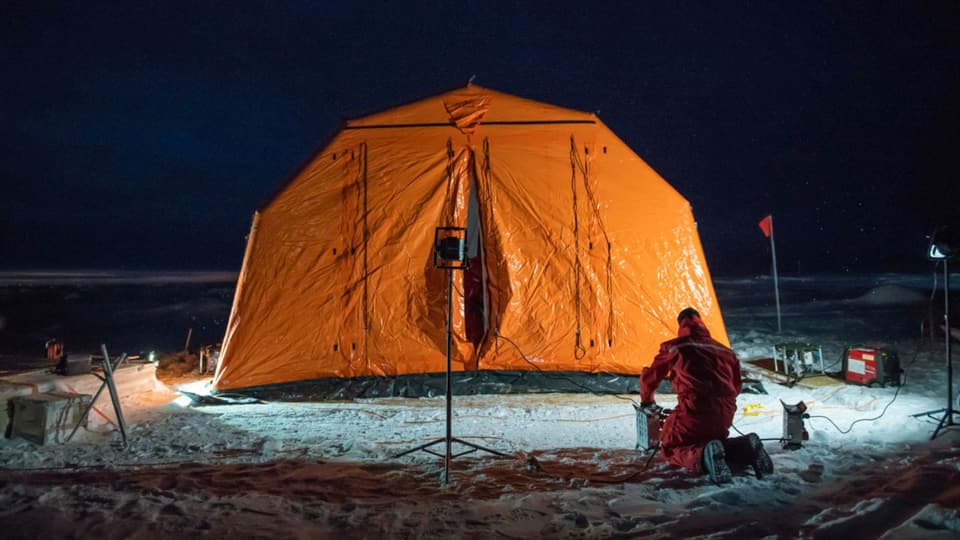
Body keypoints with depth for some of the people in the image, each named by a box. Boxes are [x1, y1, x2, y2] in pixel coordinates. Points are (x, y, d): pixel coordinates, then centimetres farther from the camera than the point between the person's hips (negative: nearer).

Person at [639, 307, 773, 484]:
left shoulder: (673, 347, 10)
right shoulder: (725, 351, 22)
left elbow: (649, 377, 20)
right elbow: (736, 386, 31)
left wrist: (647, 401, 39)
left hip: (693, 411, -5)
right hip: (724, 414, 5)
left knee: (671, 449, 13)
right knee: (714, 442, 31)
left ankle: (702, 458, -22)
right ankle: (747, 449, -3)